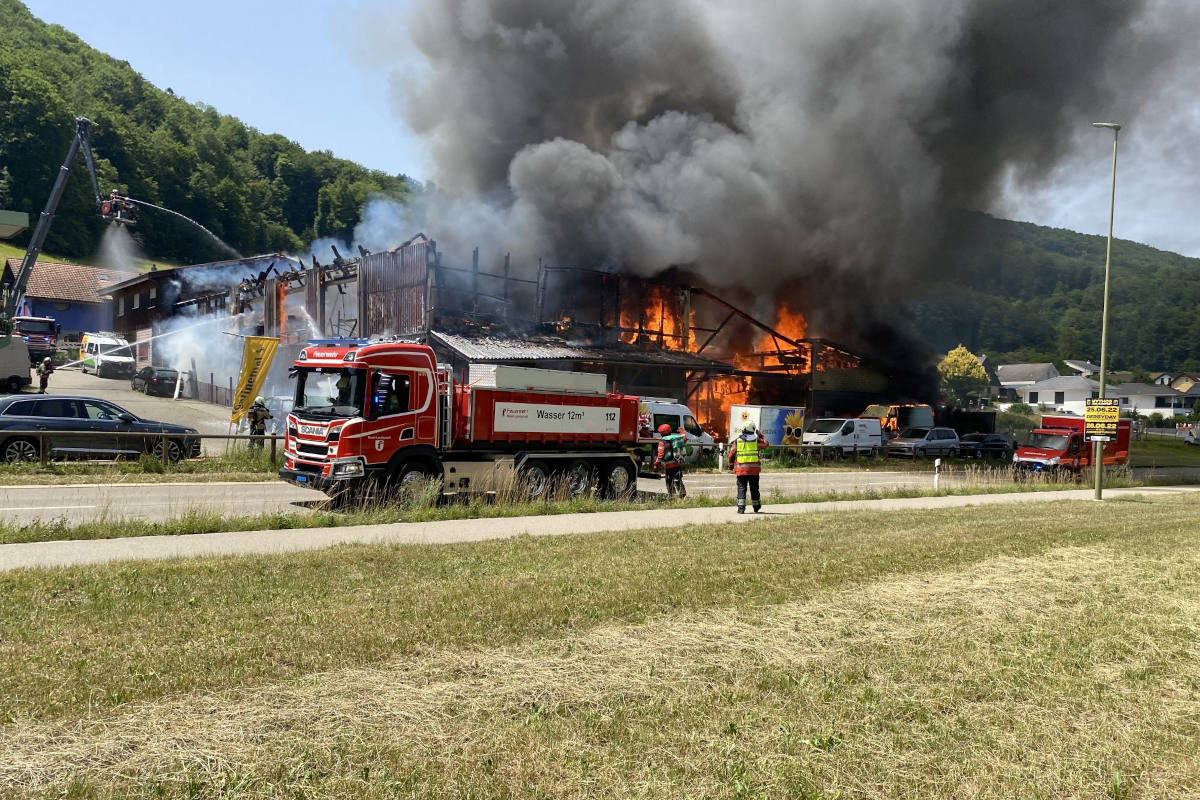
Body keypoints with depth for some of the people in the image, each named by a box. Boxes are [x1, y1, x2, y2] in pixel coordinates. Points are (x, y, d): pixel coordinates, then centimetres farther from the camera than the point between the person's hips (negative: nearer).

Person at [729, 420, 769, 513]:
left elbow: (731, 454, 4)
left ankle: (741, 508, -8)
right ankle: (756, 507, 25)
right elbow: (766, 443, 19)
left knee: (741, 488, 1)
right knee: (754, 488, 13)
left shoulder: (737, 441, 0)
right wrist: (760, 435, 28)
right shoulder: (756, 440, 0)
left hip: (741, 469, -1)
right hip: (754, 469, 1)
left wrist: (731, 464, 18)